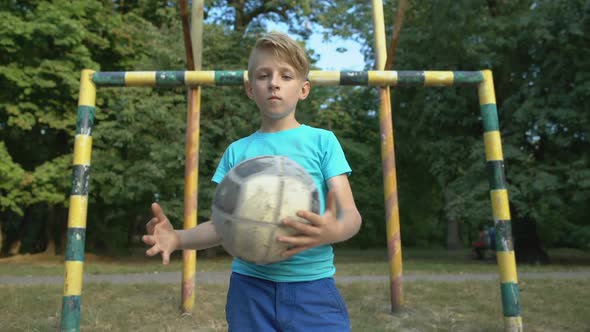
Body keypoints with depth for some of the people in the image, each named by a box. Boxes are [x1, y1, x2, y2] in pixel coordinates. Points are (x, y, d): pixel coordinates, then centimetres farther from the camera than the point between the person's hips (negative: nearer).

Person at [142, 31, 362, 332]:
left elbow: (350, 214, -5)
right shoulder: (237, 151, 6)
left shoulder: (322, 140, 0)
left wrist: (333, 231, -27)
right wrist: (177, 238, -9)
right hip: (249, 287, 2)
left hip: (311, 286, -1)